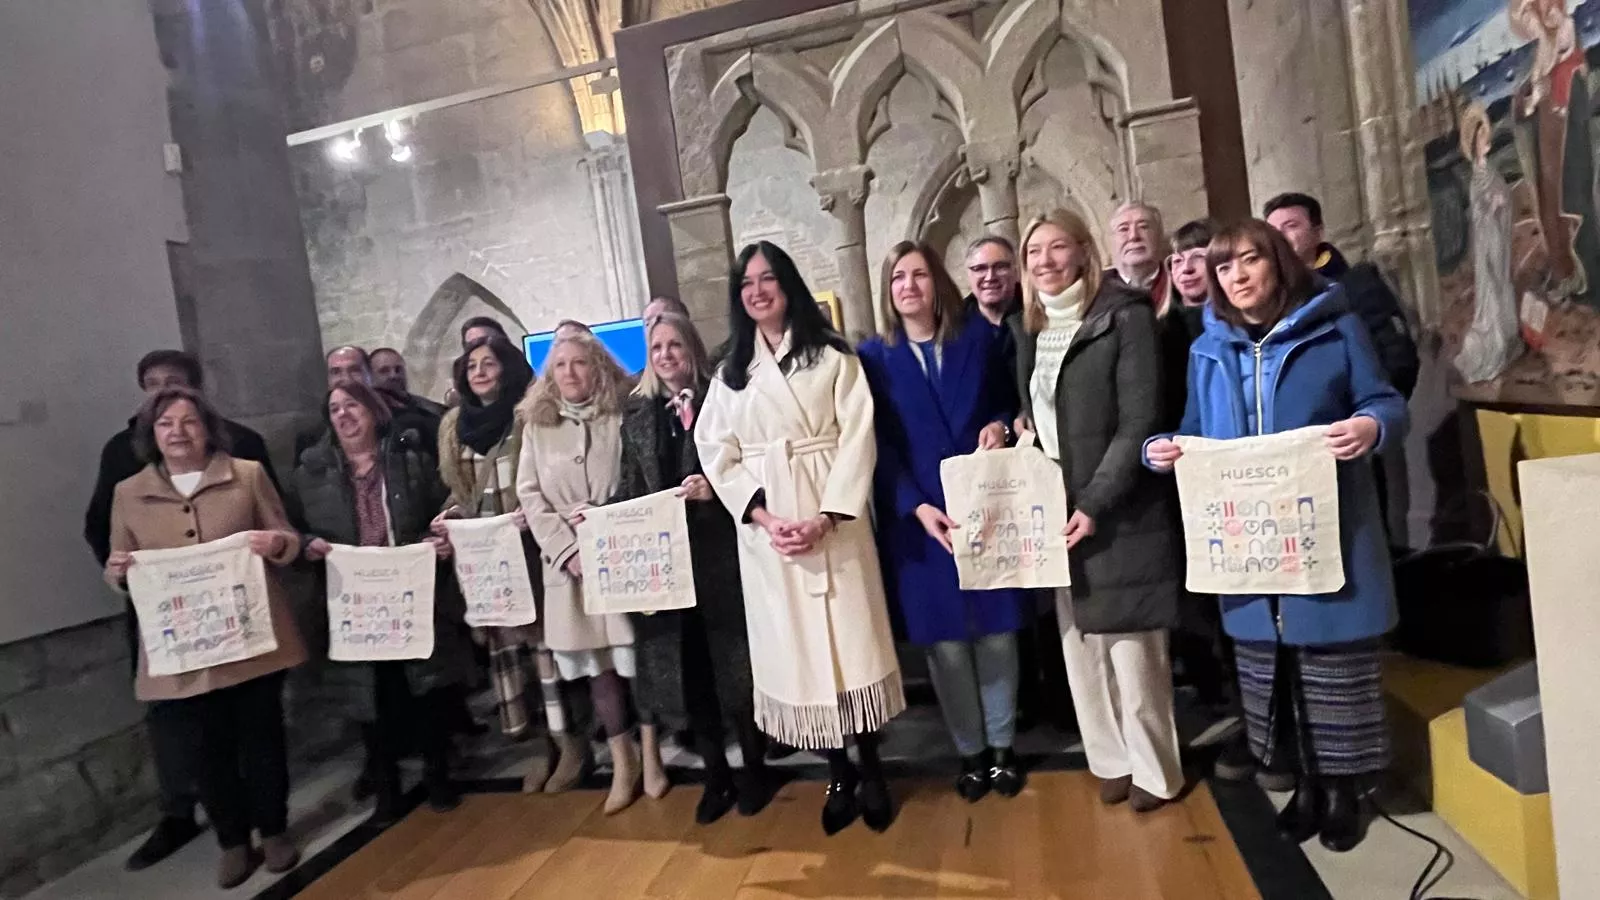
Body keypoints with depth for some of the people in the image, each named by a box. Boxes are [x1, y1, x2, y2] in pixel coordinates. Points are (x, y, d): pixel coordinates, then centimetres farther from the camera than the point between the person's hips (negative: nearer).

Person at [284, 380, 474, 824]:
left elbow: (445, 511, 6)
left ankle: (438, 775, 22)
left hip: (418, 595, 0)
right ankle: (386, 790, 22)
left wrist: (443, 539, -13)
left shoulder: (412, 457, 4)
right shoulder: (311, 471, 6)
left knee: (431, 683, 4)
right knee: (373, 694, 7)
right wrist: (308, 545, -12)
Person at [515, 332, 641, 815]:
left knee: (635, 655, 1)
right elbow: (529, 494, 3)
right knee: (595, 664, 6)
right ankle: (623, 762, 18)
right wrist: (567, 549, -8)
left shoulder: (621, 418, 4)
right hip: (567, 562, 2)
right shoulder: (537, 426, 8)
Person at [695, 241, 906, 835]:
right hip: (763, 529, 3)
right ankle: (838, 777, 20)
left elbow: (857, 439, -6)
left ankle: (872, 773, 17)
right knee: (795, 650, 6)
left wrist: (825, 518, -17)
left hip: (834, 521, -2)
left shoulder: (832, 357, 2)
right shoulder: (729, 374, 11)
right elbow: (717, 454, 4)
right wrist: (764, 518, -11)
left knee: (849, 640, 1)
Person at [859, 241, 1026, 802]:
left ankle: (1002, 746, 26)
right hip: (917, 518, -1)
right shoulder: (873, 357, 2)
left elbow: (1009, 402, 13)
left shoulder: (979, 336, 6)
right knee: (945, 641, 7)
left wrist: (999, 426, -11)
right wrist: (917, 506, -16)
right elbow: (877, 444, -4)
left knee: (996, 631, 9)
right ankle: (970, 751, 24)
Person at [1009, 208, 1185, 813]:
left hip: (1119, 510, -6)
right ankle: (1112, 759, 29)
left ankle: (1154, 769, 21)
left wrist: (1094, 503, -18)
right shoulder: (1028, 327, 11)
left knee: (1132, 645, 2)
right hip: (1053, 508, 6)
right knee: (1081, 643, 12)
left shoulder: (1125, 315, -8)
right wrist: (1016, 428, -2)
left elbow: (1139, 422, -14)